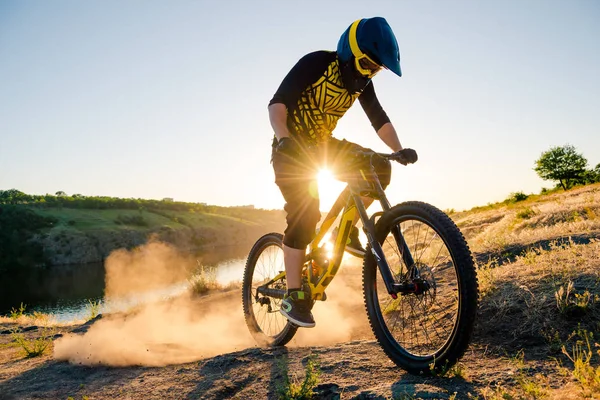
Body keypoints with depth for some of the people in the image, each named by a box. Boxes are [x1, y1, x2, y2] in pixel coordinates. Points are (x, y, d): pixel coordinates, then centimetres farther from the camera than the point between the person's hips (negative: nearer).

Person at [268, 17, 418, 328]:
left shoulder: (361, 81, 1)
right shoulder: (316, 63, -19)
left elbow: (379, 119, -1)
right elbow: (277, 104, -25)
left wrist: (399, 151, -16)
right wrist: (285, 139, -41)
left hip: (324, 145, 6)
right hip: (293, 148, -6)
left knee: (379, 167, -13)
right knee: (305, 214, -19)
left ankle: (347, 229, 2)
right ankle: (293, 297, -9)